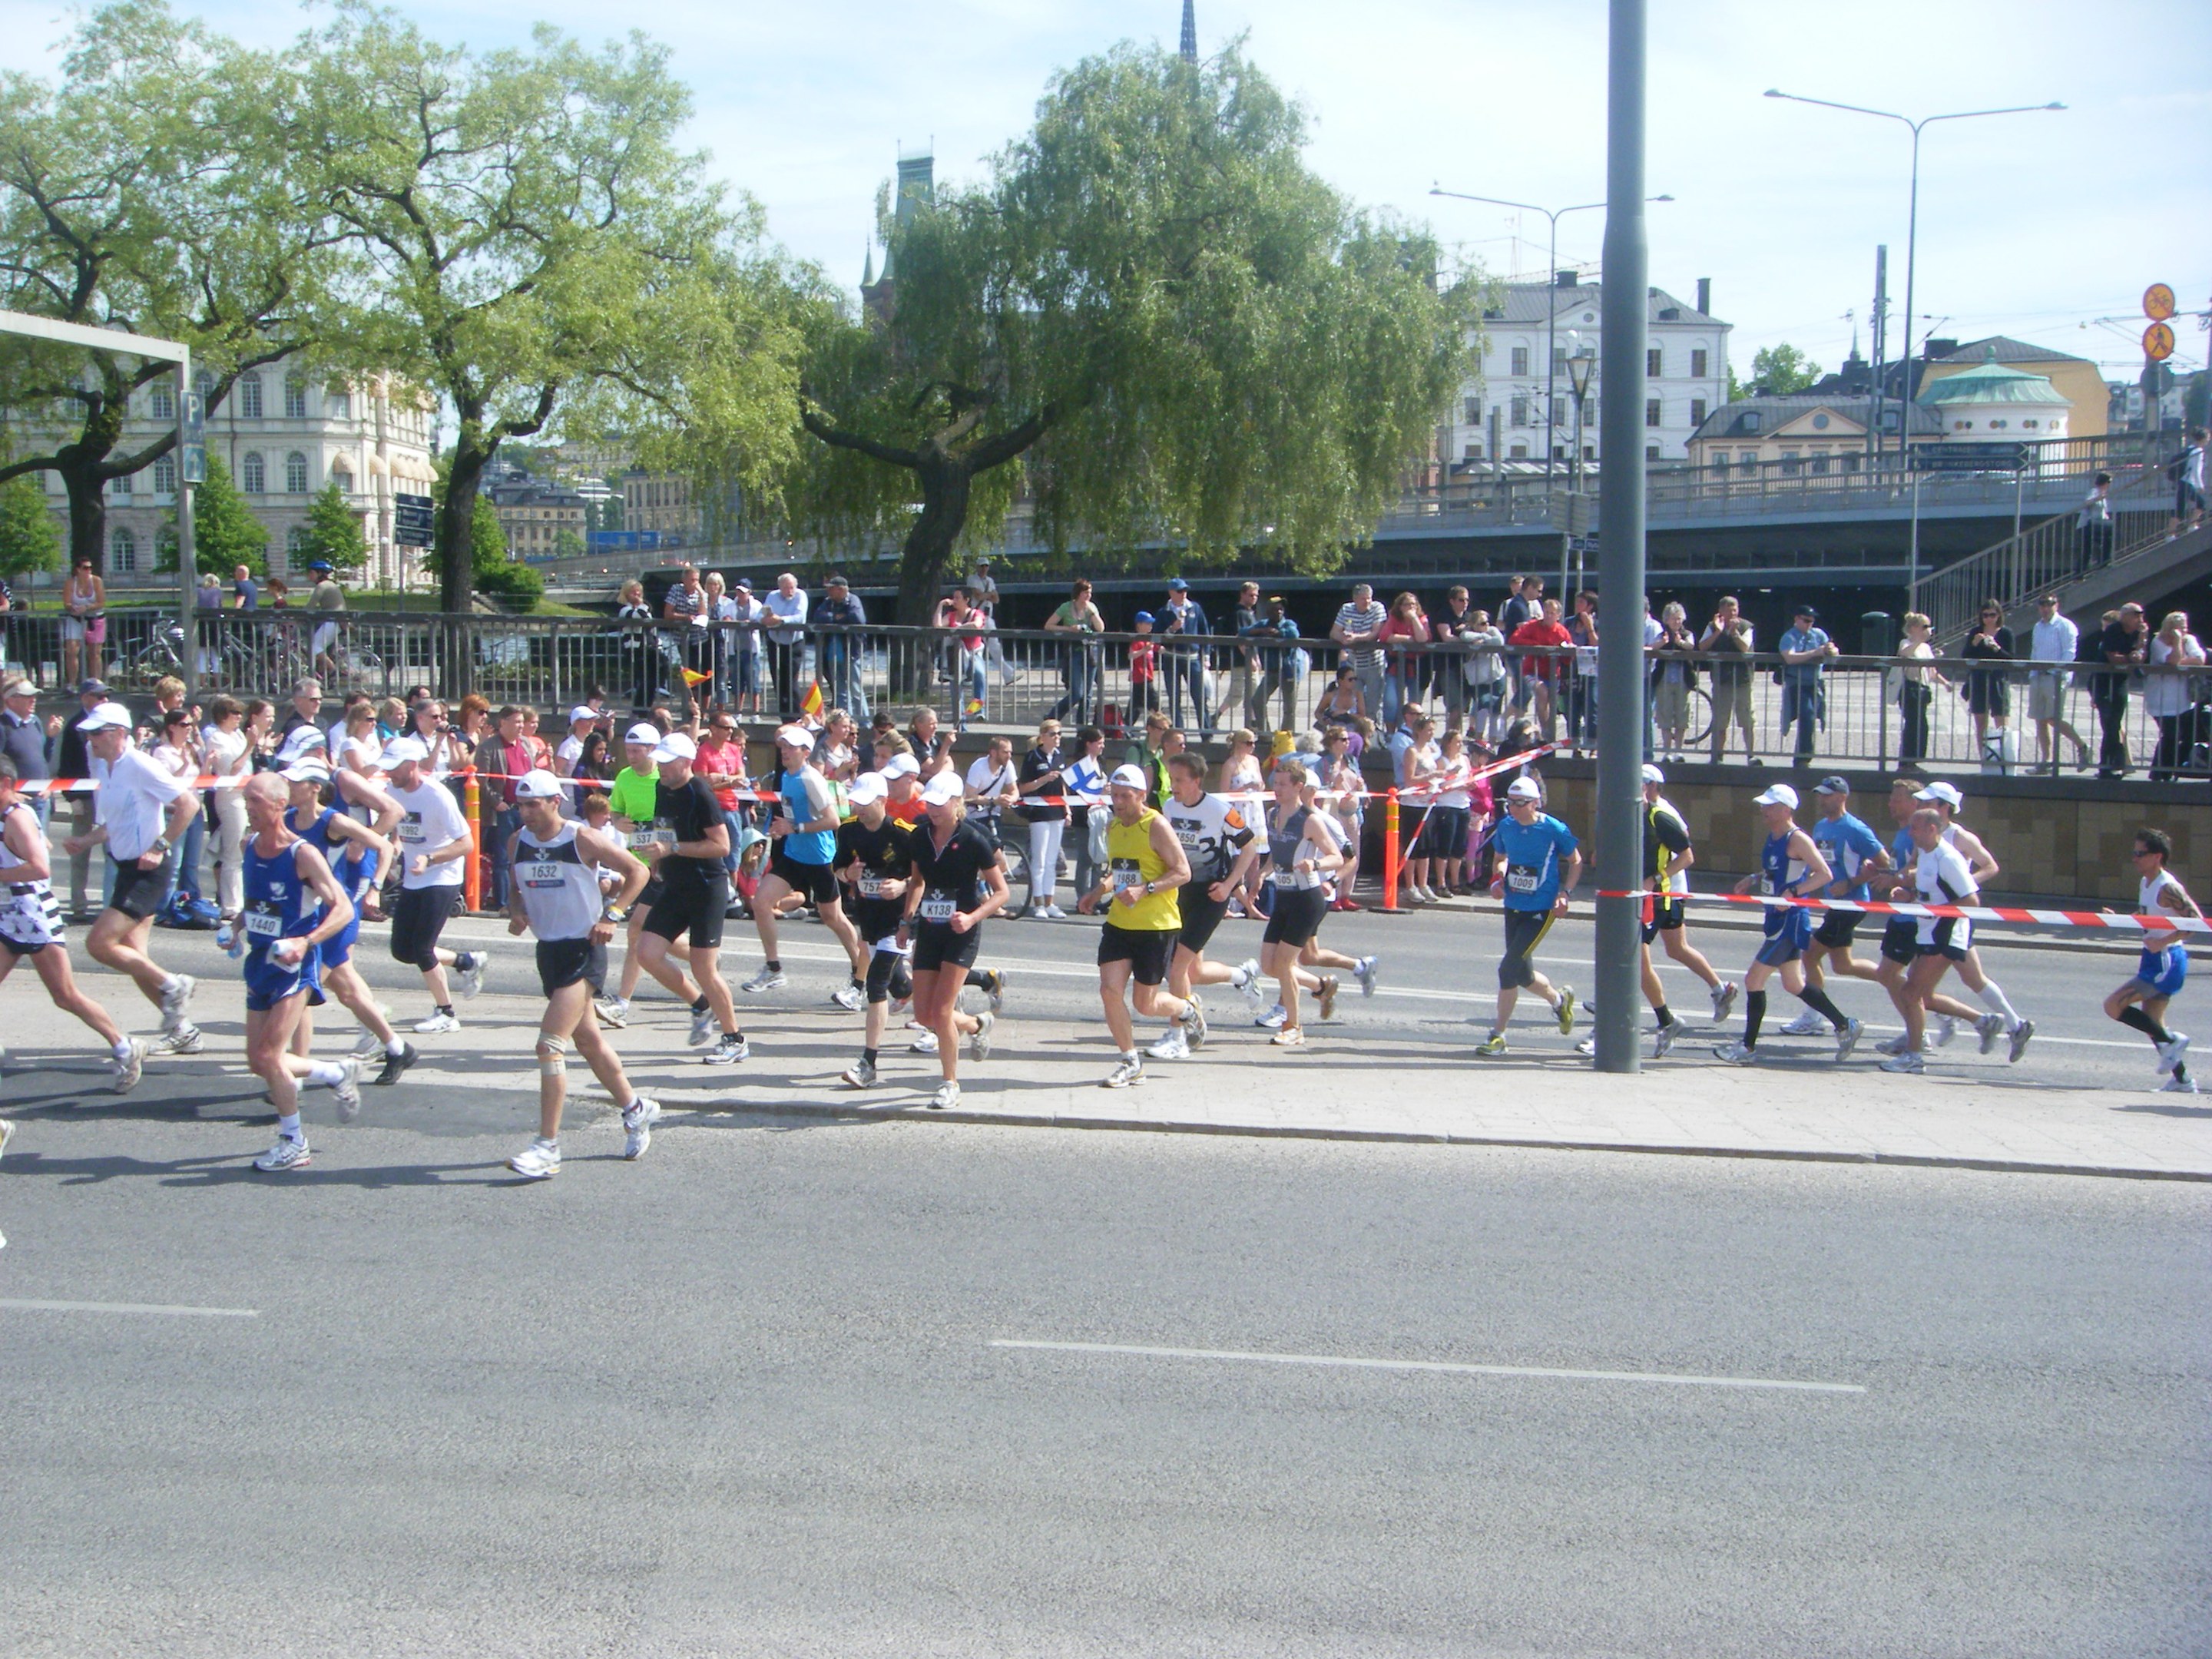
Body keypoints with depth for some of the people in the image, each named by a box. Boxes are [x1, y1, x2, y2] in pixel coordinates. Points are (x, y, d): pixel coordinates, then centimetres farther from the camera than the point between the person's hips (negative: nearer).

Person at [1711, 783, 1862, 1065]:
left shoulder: (1797, 840, -15)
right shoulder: (1772, 837, 11)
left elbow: (1825, 874, -21)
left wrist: (1793, 893, -28)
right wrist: (1753, 880, 9)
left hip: (1791, 920, -10)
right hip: (1777, 919, 10)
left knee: (1754, 979, -7)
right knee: (1794, 984, 18)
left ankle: (1748, 1047, 3)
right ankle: (1845, 1026, 30)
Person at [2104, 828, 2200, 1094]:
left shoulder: (2168, 888, -18)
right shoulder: (2145, 883, 10)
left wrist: (2164, 941, -26)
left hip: (2167, 960, -10)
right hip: (2153, 959, 10)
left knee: (2114, 1005, -13)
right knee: (2151, 1023, 14)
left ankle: (2171, 1040, -4)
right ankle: (2182, 1081, 21)